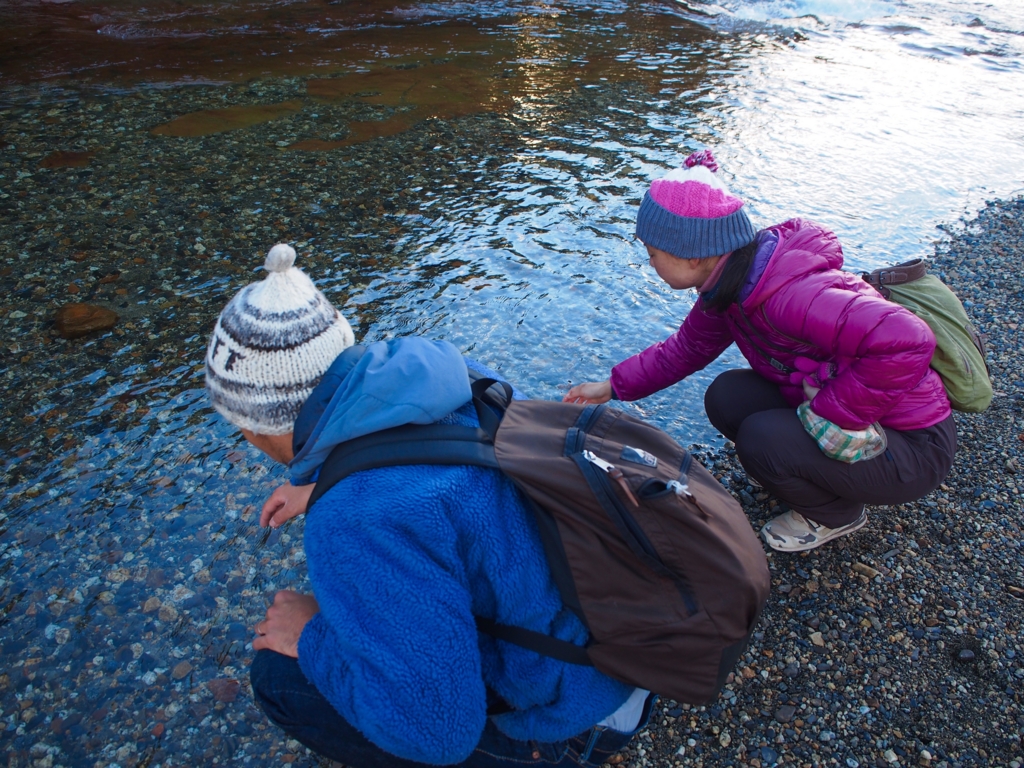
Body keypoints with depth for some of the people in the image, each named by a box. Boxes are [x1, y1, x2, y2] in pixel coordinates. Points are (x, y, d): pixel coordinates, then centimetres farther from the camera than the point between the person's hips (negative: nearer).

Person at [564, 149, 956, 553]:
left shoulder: (790, 296, -34)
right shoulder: (729, 283, -4)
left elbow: (907, 341, -43)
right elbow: (687, 347, 11)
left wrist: (831, 415, -32)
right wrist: (612, 388, 10)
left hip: (911, 447, -8)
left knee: (760, 439, -25)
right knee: (725, 397, -5)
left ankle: (836, 514, 6)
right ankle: (817, 479, 15)